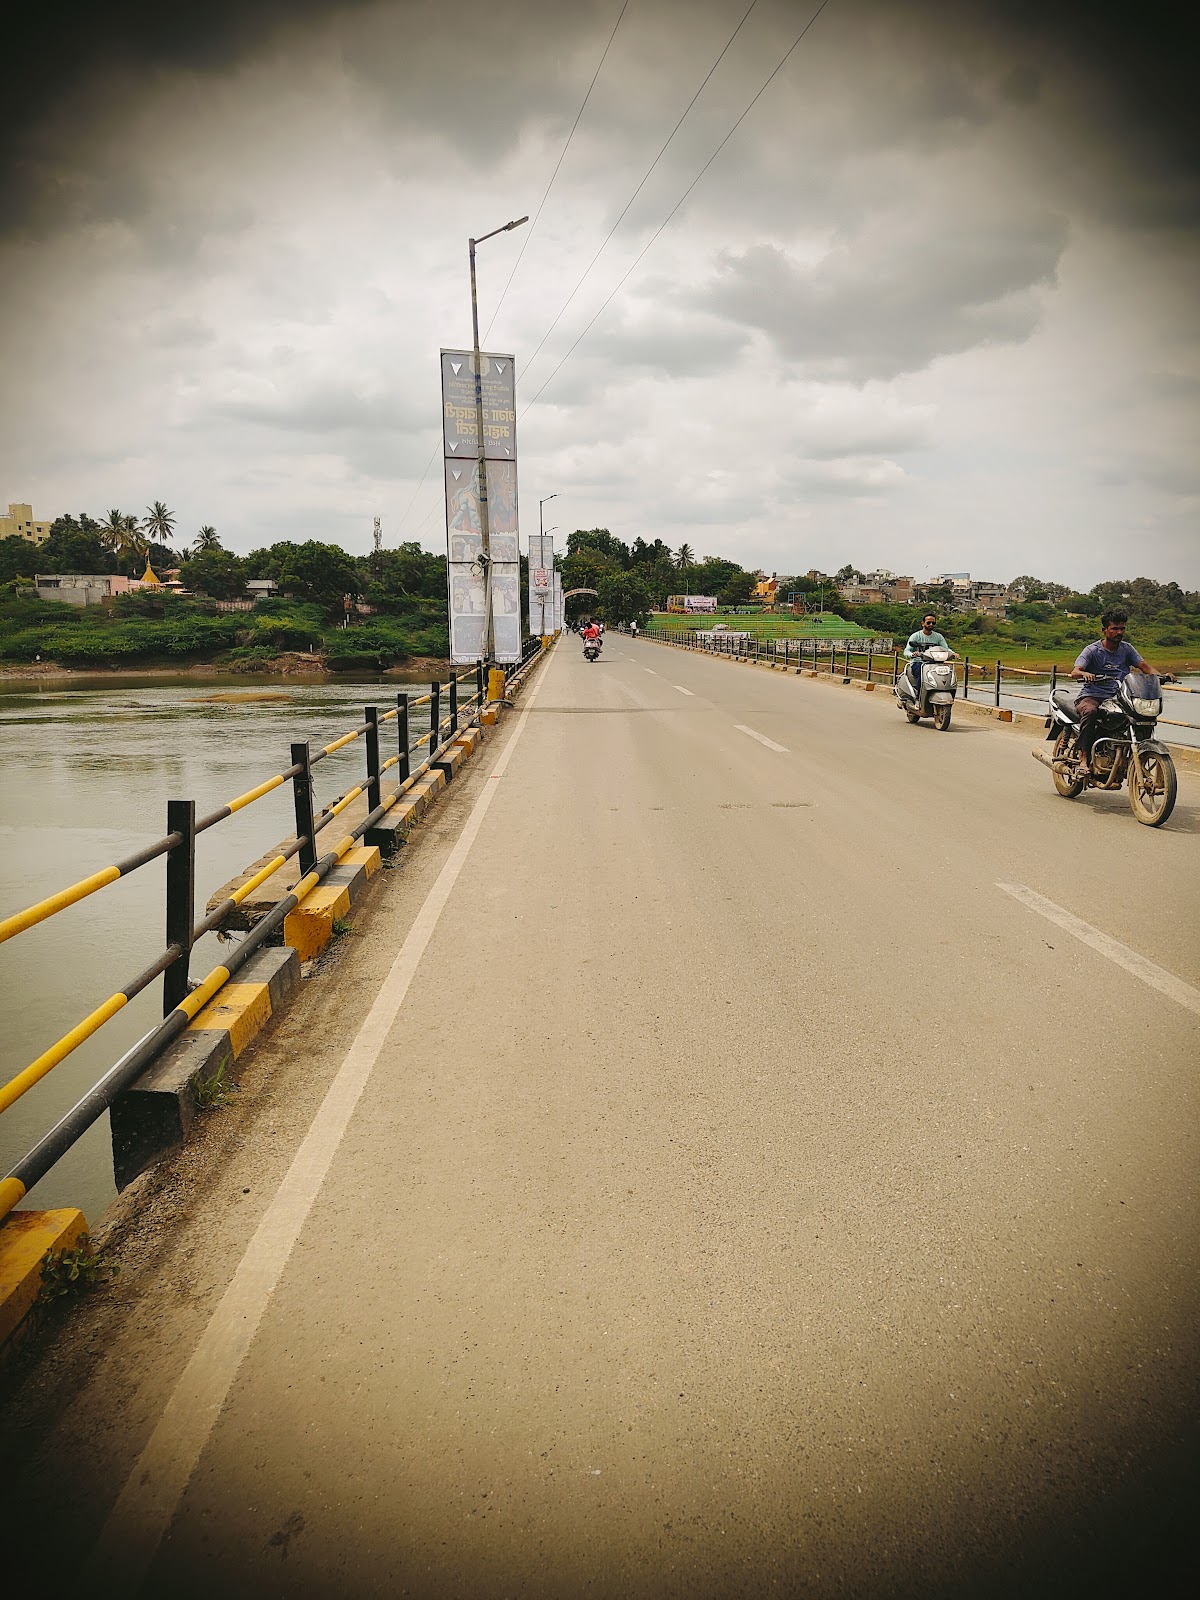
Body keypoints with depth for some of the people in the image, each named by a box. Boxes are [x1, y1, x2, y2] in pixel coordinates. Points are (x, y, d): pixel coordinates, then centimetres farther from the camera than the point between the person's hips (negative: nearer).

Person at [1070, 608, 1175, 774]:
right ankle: (1084, 758, -34)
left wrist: (1160, 675, -19)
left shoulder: (1126, 648, 13)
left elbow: (1143, 665, 2)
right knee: (1090, 711, -38)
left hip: (1117, 698, 5)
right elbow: (1074, 671, -15)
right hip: (1091, 696, -5)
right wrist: (1084, 674, -39)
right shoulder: (1092, 650, -1)